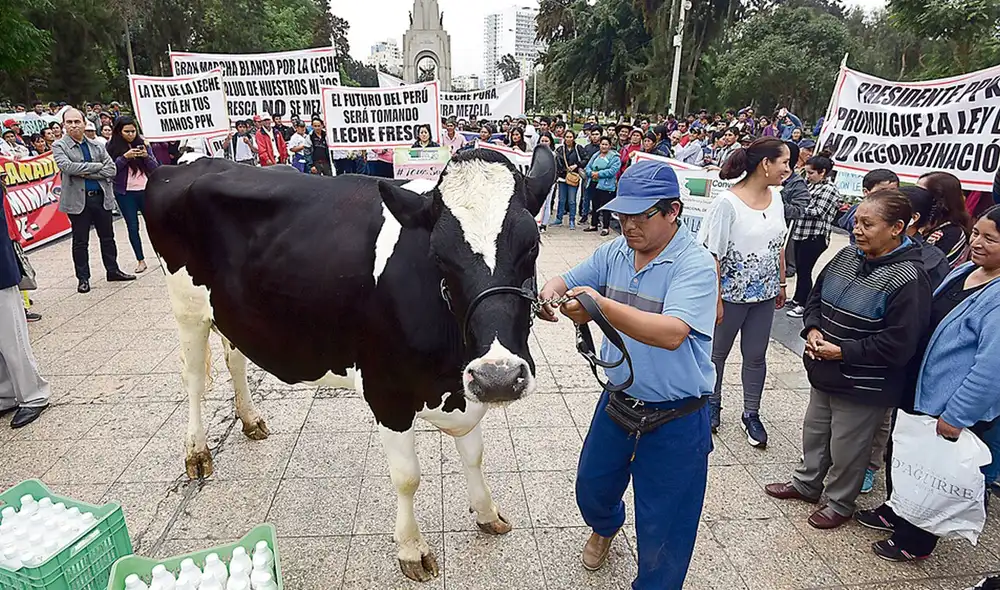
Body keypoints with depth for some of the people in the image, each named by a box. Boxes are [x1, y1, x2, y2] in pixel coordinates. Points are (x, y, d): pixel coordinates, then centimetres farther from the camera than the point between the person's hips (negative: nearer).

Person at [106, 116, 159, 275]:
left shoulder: (142, 144, 4)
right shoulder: (112, 147, -1)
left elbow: (155, 168, 3)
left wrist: (146, 156, -15)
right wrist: (125, 157, -19)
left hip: (145, 190, 1)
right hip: (125, 193, -1)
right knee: (132, 226, 3)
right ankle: (140, 260, 10)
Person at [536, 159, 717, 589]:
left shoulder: (695, 264, -21)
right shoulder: (615, 251, -3)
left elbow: (672, 332, -35)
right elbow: (567, 281, 2)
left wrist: (602, 307, -47)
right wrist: (549, 295, -23)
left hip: (674, 421, -6)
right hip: (617, 403, 6)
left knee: (661, 529, 11)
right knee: (592, 487, 27)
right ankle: (605, 526, 62)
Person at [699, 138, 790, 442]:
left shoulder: (776, 197, 1)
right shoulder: (728, 202, -19)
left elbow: (779, 246, 12)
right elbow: (713, 255, -18)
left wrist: (781, 284, 14)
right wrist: (716, 299, -16)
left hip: (764, 295, 6)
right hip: (731, 294, -5)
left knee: (756, 356, 13)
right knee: (718, 352, 14)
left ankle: (751, 414, 28)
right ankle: (713, 403, 34)